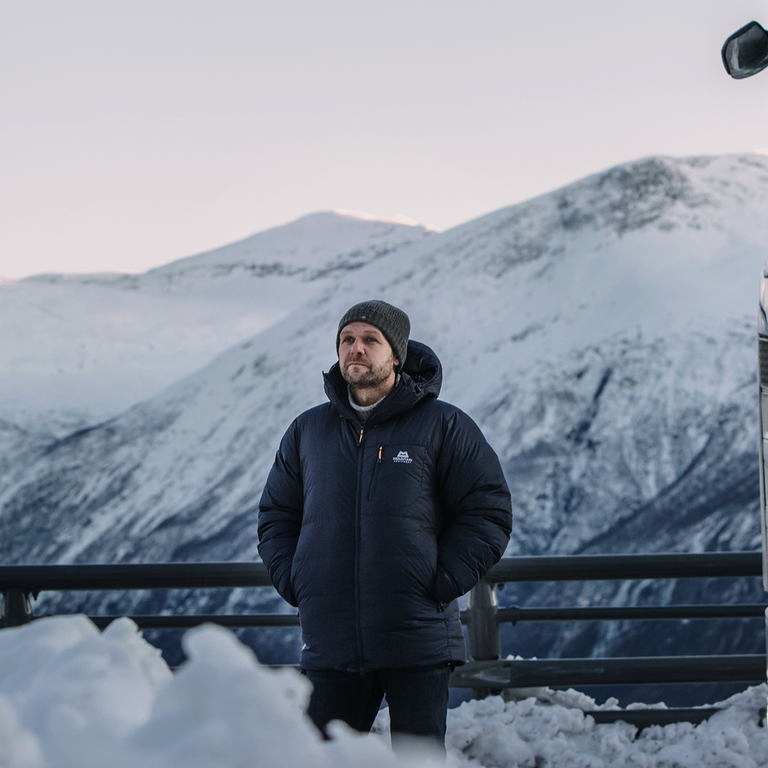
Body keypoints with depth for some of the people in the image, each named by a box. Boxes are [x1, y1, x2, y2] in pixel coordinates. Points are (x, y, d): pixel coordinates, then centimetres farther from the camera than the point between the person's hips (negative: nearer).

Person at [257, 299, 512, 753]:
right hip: (331, 644, 3)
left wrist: (441, 584, -9)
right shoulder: (308, 431, 12)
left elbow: (489, 512, -1)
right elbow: (276, 515, 20)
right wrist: (294, 582, 4)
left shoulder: (443, 426, 1)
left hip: (418, 643, -3)